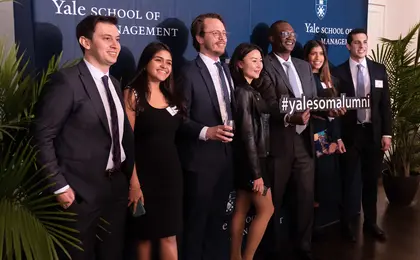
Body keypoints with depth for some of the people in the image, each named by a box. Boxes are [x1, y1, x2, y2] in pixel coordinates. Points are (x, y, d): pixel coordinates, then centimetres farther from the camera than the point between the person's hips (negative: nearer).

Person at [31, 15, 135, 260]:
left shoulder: (114, 84, 11)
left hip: (118, 184, 7)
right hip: (82, 189, -7)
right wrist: (59, 186, -15)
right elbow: (42, 136, -14)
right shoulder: (67, 80, -14)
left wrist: (131, 175, 10)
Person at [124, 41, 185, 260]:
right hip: (145, 173, -4)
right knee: (145, 236, 10)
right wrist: (133, 181, -18)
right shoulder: (133, 94, -6)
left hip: (171, 172, 5)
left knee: (169, 235, 7)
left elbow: (173, 134, 12)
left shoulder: (171, 96, 12)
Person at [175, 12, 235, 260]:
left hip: (226, 156, 7)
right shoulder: (189, 73, -11)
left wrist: (232, 129, 1)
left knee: (217, 218, 17)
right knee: (197, 220, 6)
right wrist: (206, 132, -28)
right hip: (201, 159, -7)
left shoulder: (226, 69, 13)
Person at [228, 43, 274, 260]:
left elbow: (254, 130, 9)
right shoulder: (243, 92, -15)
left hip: (246, 160, 9)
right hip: (249, 161, -9)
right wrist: (256, 172, -20)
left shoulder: (248, 91, 13)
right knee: (266, 209, 0)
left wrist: (255, 168, 7)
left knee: (241, 210, 12)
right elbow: (247, 134, -20)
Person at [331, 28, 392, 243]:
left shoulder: (379, 70, 6)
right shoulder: (338, 72, -3)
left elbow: (385, 104, 5)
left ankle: (370, 222, 28)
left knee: (371, 180, 12)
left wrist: (386, 133, 0)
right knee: (350, 181, 6)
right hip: (350, 134, -3)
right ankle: (347, 224, 21)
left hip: (374, 133, 3)